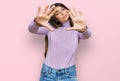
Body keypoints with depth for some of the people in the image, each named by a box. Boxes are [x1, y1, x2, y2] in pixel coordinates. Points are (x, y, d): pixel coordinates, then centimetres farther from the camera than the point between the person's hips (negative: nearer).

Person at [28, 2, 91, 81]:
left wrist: (84, 29, -48)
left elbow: (87, 35, -23)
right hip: (48, 73, 0)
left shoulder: (77, 29, -2)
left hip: (69, 74, 0)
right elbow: (32, 29, -19)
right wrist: (36, 22, -42)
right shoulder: (50, 28, -3)